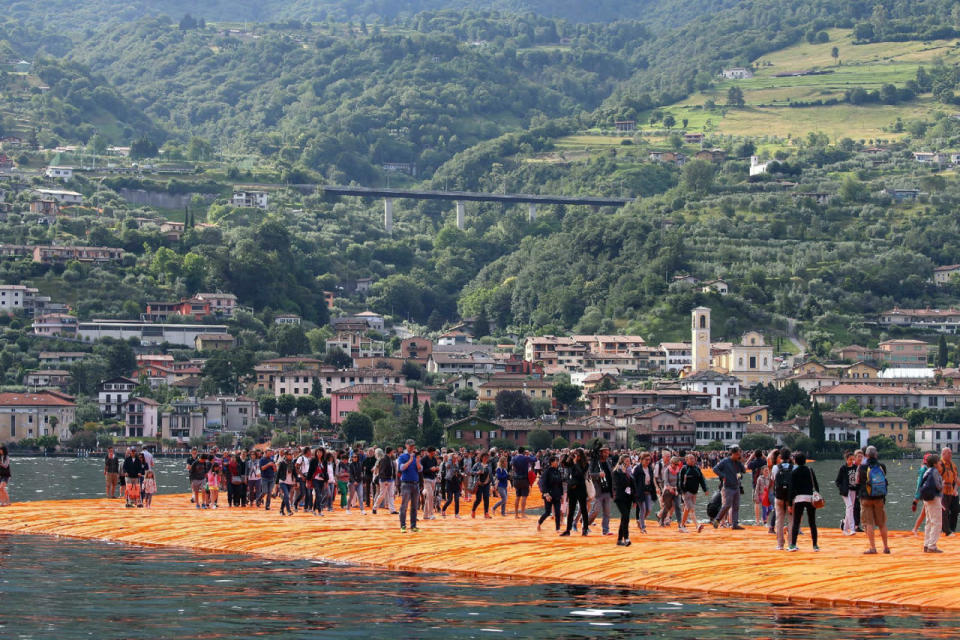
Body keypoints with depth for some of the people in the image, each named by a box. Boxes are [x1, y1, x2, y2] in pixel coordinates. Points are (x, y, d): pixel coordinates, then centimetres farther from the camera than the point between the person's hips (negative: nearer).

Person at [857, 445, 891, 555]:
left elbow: (857, 481, 0)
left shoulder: (863, 467, -10)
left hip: (866, 498, -3)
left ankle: (872, 547, -6)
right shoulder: (882, 466, -2)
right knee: (882, 523, 12)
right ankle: (886, 547, 16)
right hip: (879, 498, 3)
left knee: (869, 523, 1)